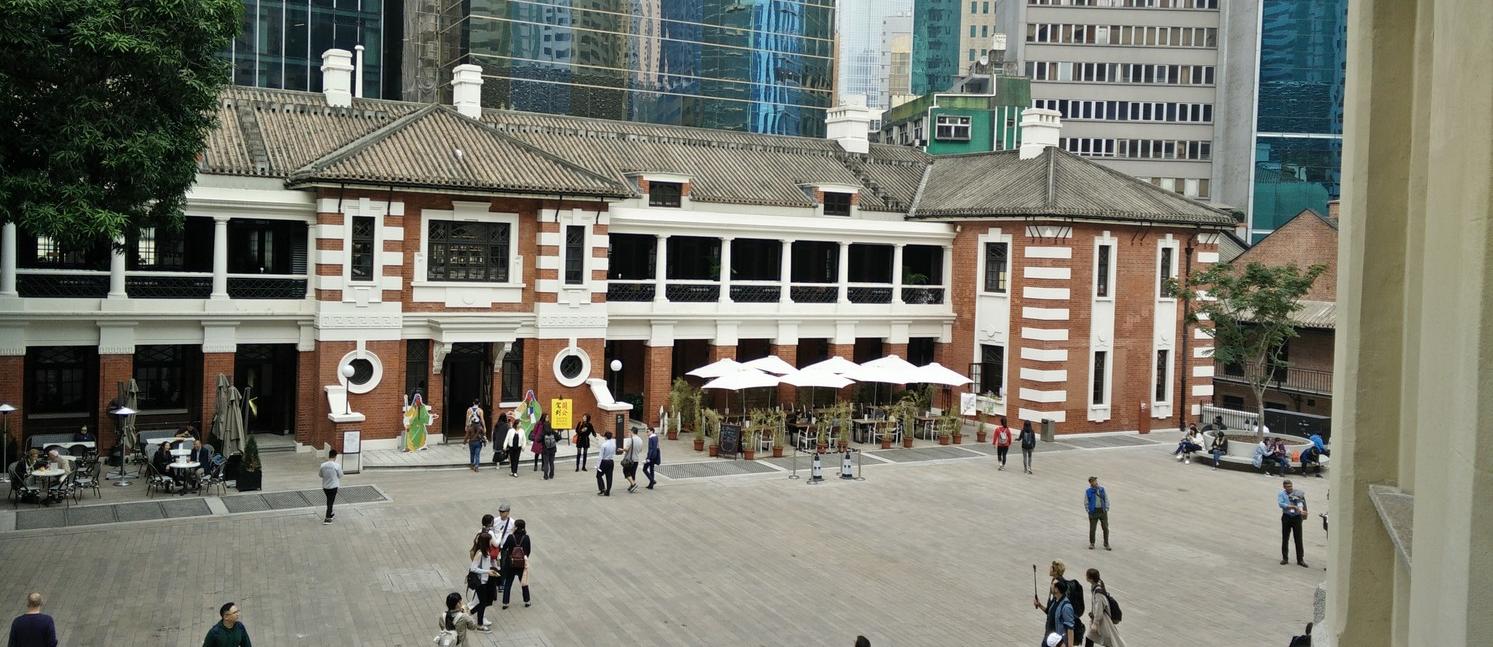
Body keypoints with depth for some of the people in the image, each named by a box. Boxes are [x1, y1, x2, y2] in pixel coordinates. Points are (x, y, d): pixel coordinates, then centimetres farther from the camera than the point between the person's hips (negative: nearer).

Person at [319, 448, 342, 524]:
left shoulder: (323, 465, -9)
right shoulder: (337, 466, -20)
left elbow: (320, 475, 6)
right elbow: (340, 476, -7)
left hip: (325, 486, 4)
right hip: (333, 486, -4)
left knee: (329, 501, 25)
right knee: (330, 502, 5)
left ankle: (330, 514, 43)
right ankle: (327, 519, 5)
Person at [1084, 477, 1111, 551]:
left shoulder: (1102, 489, 3)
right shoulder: (1088, 492, -3)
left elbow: (1107, 500, 7)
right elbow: (1086, 503, 4)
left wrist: (1106, 509, 0)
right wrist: (1089, 511, -2)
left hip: (1103, 511, 2)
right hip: (1093, 512, -2)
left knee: (1106, 528, 0)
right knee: (1092, 528, 0)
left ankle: (1106, 544, 10)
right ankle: (1092, 543, 16)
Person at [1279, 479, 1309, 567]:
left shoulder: (1297, 493, 3)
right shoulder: (1281, 494, 2)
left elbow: (1300, 502, -13)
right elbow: (1280, 504, -15)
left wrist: (1301, 510, -34)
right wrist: (1293, 506, -21)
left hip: (1297, 517, 0)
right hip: (1286, 517, 0)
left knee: (1298, 539, 0)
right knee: (1285, 539, 7)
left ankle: (1300, 559, 7)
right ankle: (1284, 558, 17)